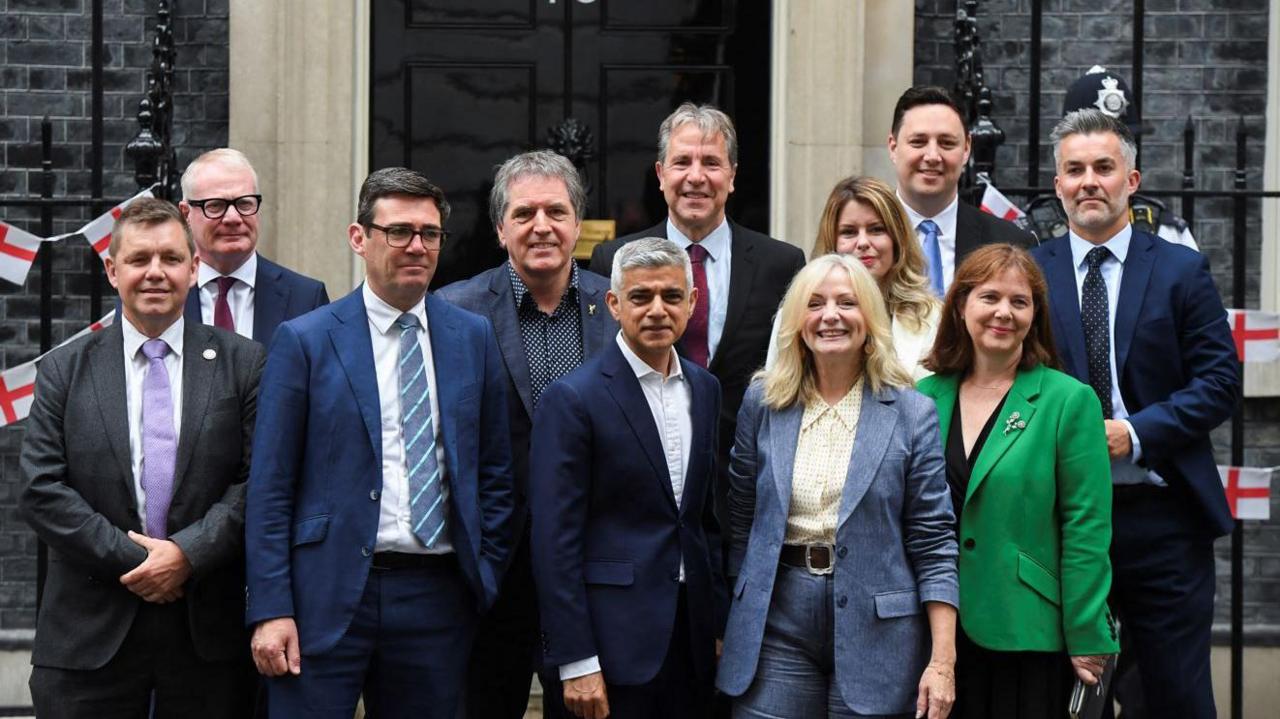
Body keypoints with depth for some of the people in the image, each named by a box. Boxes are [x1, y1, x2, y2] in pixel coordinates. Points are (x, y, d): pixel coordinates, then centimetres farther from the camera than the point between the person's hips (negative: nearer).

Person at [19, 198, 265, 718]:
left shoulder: (243, 364, 4)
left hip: (208, 633, 0)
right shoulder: (64, 371, 6)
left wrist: (187, 554, -13)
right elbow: (40, 489, -2)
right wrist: (128, 557, -11)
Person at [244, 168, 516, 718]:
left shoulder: (473, 338, 9)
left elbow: (495, 472, 13)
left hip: (438, 596, 3)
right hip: (327, 595, -3)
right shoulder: (304, 341, 0)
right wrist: (270, 609, -8)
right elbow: (269, 487, -2)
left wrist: (485, 579, 6)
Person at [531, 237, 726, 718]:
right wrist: (576, 663, -15)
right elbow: (555, 540, -12)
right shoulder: (572, 399, -10)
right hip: (615, 640, -6)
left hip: (692, 630, 6)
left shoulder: (704, 389, 10)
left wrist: (718, 623, 13)